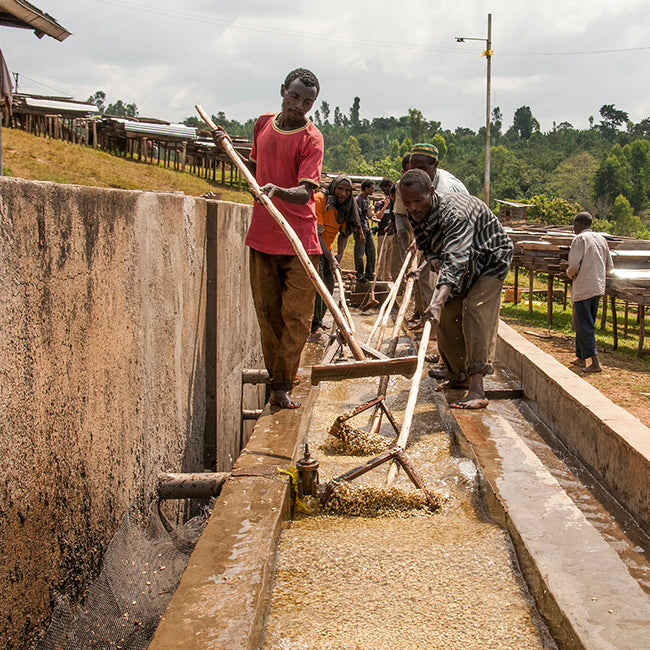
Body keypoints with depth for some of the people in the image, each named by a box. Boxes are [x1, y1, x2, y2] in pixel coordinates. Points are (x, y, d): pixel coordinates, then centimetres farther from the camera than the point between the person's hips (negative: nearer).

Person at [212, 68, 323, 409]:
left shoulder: (311, 138, -7)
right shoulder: (263, 124, 10)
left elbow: (305, 192, -19)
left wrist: (279, 191, -38)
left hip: (299, 240, -5)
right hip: (262, 236, 5)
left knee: (296, 316, -4)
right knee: (267, 313, 9)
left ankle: (282, 386, 3)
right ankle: (277, 374, 22)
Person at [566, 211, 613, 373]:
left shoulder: (579, 239, -10)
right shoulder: (601, 239, 12)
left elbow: (574, 265, -18)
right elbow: (609, 266, 14)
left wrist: (570, 274, 2)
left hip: (583, 288, -8)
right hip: (598, 287, 8)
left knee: (584, 326, -5)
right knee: (587, 324, 17)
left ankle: (595, 362, -9)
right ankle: (580, 358, 24)